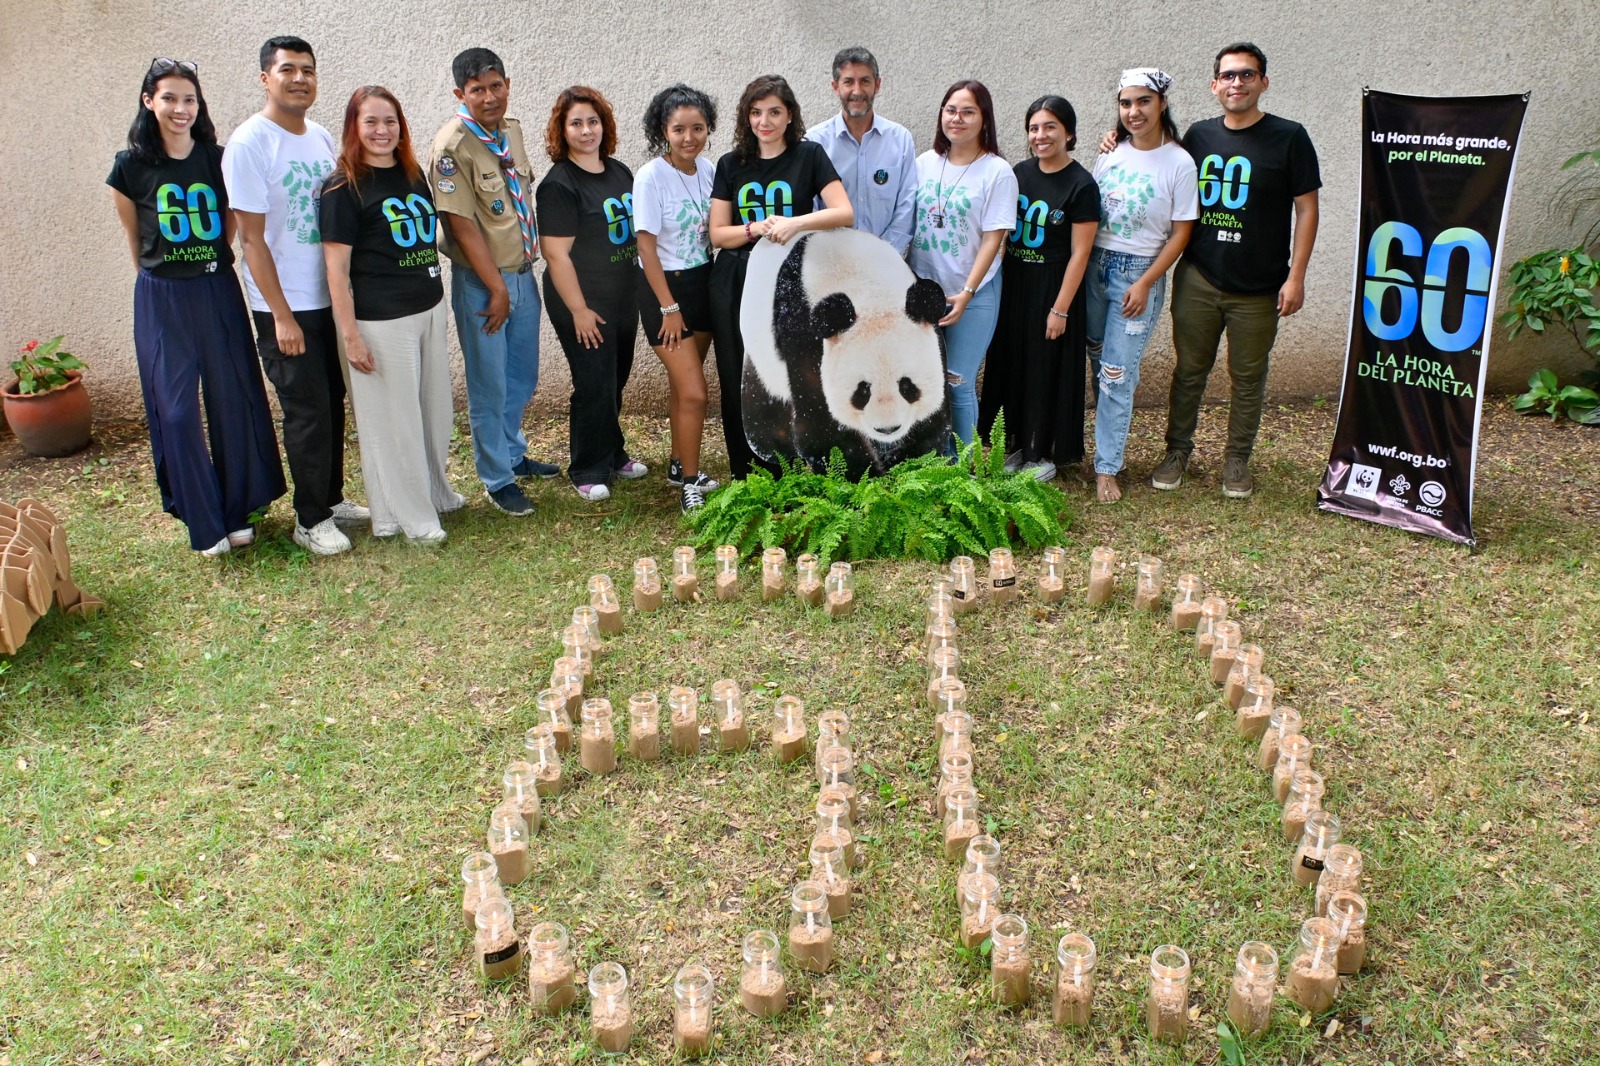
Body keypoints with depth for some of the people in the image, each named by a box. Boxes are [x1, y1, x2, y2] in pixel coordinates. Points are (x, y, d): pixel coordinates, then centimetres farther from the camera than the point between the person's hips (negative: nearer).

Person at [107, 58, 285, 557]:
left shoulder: (218, 159, 1)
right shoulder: (131, 166, -3)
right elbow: (135, 236, 9)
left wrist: (212, 267, 11)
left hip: (219, 292, 1)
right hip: (162, 300, -1)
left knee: (234, 401, 4)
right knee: (176, 410, 0)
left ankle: (238, 512, 19)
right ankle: (204, 523, 11)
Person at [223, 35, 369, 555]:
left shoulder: (322, 138, 8)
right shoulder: (249, 143, -12)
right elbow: (251, 237, -14)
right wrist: (281, 315, -17)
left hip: (332, 298, 7)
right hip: (285, 307, -6)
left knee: (332, 405, 14)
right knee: (307, 413, -1)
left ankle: (332, 499, 29)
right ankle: (311, 521, 12)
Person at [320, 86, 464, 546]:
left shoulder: (413, 175, 10)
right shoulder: (343, 188, -10)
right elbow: (337, 267, -12)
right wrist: (350, 335, -16)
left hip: (429, 309, 7)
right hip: (381, 321, -7)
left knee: (435, 408, 16)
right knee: (393, 417, 2)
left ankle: (435, 491, 35)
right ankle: (407, 516, 14)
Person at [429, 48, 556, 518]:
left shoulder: (512, 129, 6)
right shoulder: (454, 145, -17)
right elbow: (462, 224, -18)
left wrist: (531, 259, 12)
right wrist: (496, 288, -16)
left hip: (522, 272, 7)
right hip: (481, 281, -7)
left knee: (522, 377, 19)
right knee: (489, 386, 4)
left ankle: (512, 454, 39)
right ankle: (497, 479, 18)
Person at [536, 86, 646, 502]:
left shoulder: (619, 172, 8)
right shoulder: (558, 185, -15)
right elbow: (557, 254, -17)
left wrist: (643, 288, 16)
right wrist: (579, 310, -18)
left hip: (624, 297, 7)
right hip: (584, 303, -7)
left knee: (616, 380, 16)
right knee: (594, 385, -1)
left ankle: (613, 455, 33)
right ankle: (588, 471, 13)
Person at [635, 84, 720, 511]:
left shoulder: (708, 168, 1)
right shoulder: (651, 177, -16)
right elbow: (647, 247, -15)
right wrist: (669, 308, -14)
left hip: (704, 282, 6)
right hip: (664, 286, -5)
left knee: (682, 383, 15)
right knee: (694, 392, -9)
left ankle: (681, 465, 30)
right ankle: (690, 485, 5)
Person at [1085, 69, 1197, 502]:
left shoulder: (1178, 163, -7)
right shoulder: (1111, 153, 5)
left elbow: (1181, 233, -6)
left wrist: (1145, 283, -12)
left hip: (1139, 274, -4)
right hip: (1094, 265, 4)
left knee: (1117, 374, -5)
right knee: (1099, 363, 9)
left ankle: (1107, 468, 3)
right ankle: (1110, 439, 26)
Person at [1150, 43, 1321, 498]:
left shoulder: (1288, 137, -3)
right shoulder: (1198, 135, 7)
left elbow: (1306, 209, -2)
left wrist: (1295, 277, -9)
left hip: (1258, 289, -2)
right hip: (1197, 280, 2)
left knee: (1248, 378, 8)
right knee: (1189, 371, 9)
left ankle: (1237, 460, 21)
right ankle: (1177, 451, 24)